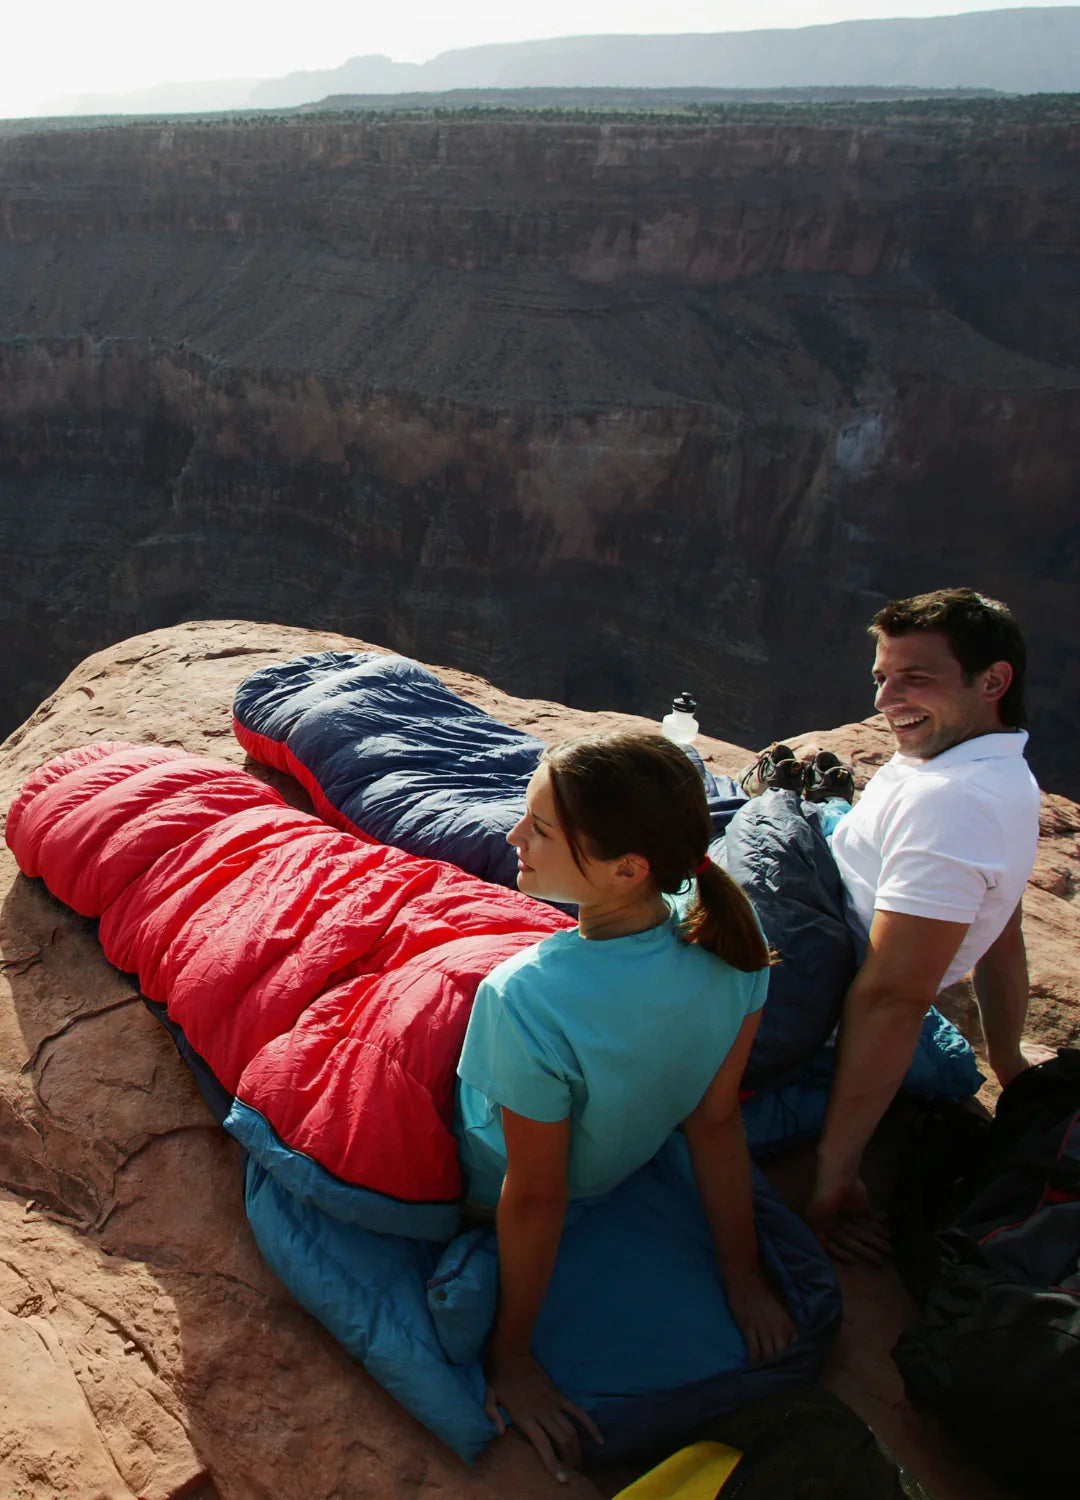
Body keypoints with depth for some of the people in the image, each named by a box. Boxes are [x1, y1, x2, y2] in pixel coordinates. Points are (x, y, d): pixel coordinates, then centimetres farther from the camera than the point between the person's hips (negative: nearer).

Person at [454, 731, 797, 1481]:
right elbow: (717, 1123, -16)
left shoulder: (527, 1001, -44)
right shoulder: (728, 931, -28)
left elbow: (533, 1198, -29)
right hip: (625, 1158, 5)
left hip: (484, 1183, -4)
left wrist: (511, 1355, -11)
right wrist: (744, 1278, 0)